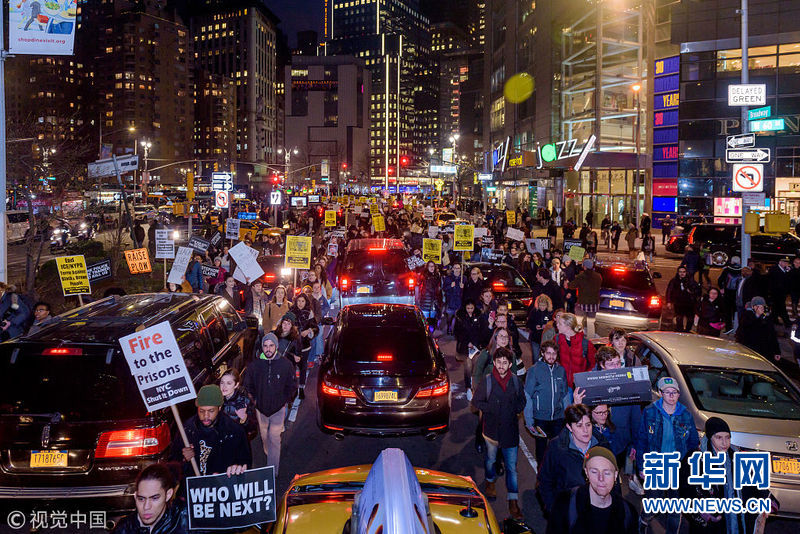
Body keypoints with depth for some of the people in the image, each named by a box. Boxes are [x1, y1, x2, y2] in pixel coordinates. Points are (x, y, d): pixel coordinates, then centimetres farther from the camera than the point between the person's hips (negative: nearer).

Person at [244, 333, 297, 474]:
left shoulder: (286, 364, -10)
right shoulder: (255, 364, -8)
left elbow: (292, 386, 2)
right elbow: (248, 385, 7)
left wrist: (285, 401, -1)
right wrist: (255, 399, 3)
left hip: (278, 408, -2)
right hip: (261, 408, 2)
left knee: (274, 438, -5)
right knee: (264, 435, 18)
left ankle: (273, 471, -1)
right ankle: (268, 454, 43)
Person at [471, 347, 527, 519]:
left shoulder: (516, 381, 0)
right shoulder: (486, 381, -6)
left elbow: (522, 401, 12)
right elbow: (476, 401, -1)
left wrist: (514, 410, -5)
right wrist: (494, 409, -10)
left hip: (510, 429, 1)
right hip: (492, 428, -1)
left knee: (512, 466, 0)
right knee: (490, 459, 18)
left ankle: (513, 502, 4)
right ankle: (490, 482, 48)